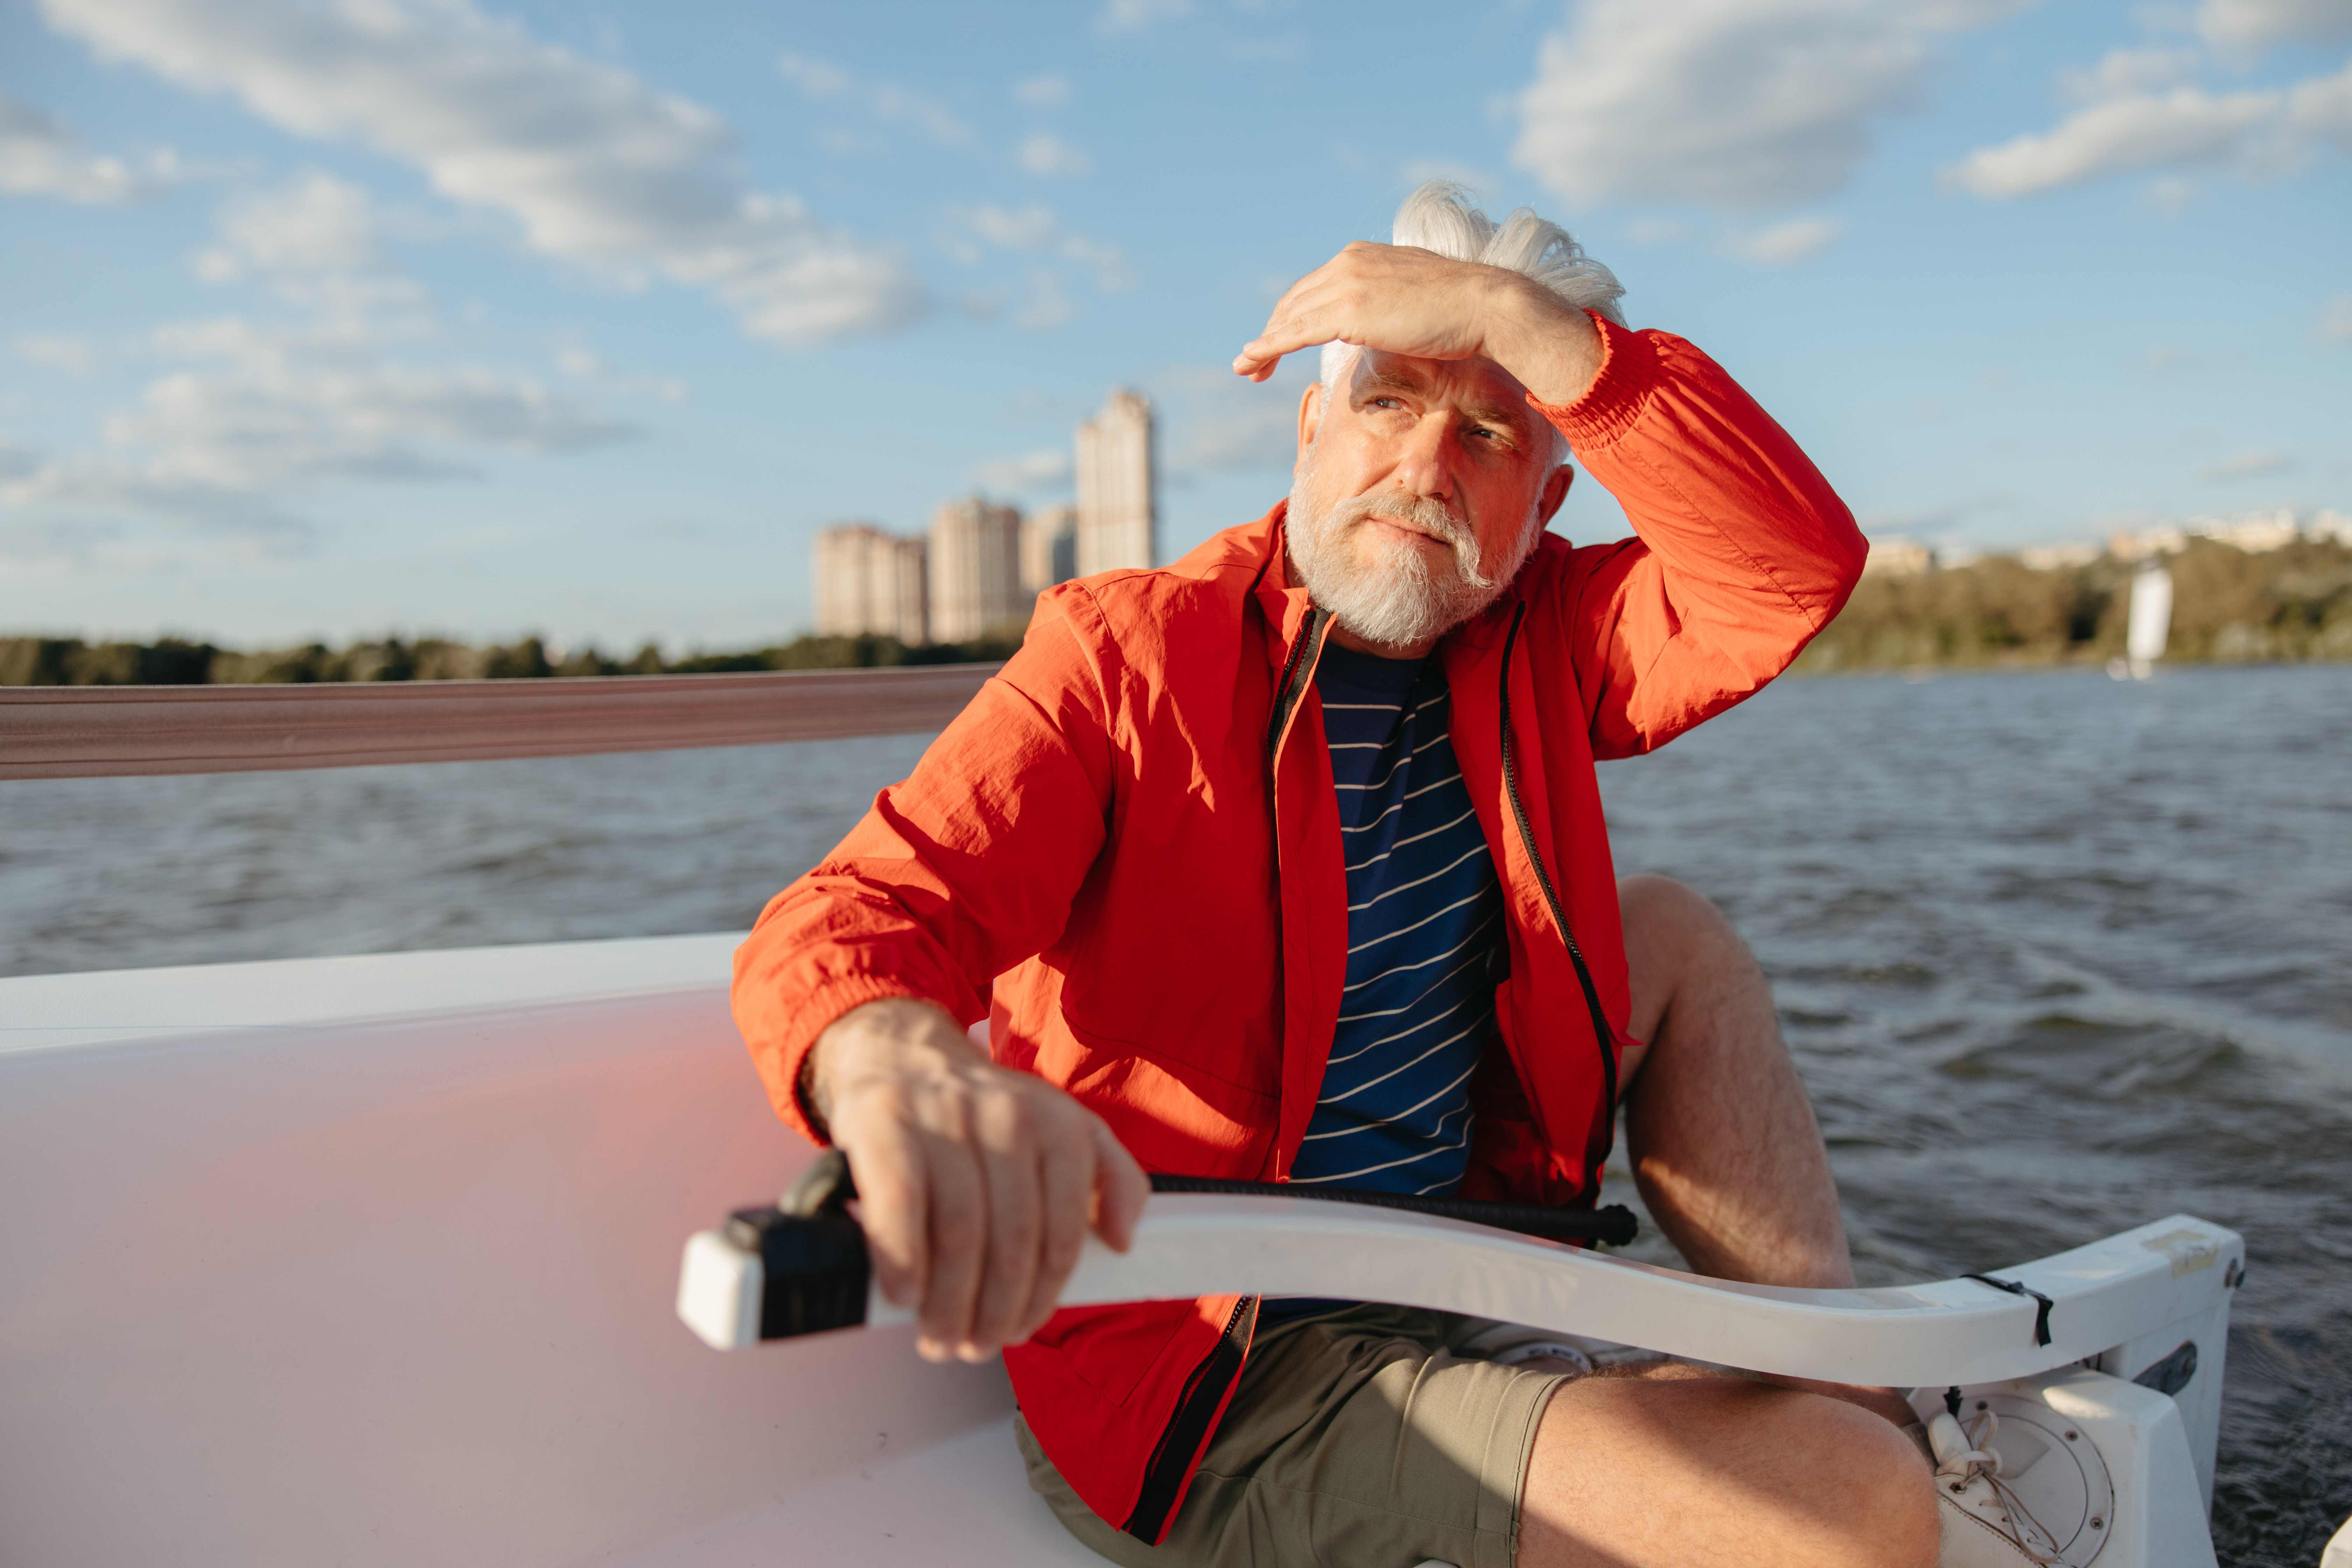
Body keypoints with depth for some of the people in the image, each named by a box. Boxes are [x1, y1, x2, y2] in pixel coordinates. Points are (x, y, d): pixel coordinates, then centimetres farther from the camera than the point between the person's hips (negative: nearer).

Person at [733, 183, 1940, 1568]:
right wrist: (898, 1064, -50)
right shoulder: (1123, 655, -13)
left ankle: (1850, 1370, 14)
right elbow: (846, 920, -25)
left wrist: (1518, 314, -18)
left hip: (1450, 1265, 7)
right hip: (1215, 1396, -6)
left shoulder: (1536, 647, 3)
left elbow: (1797, 564, -13)